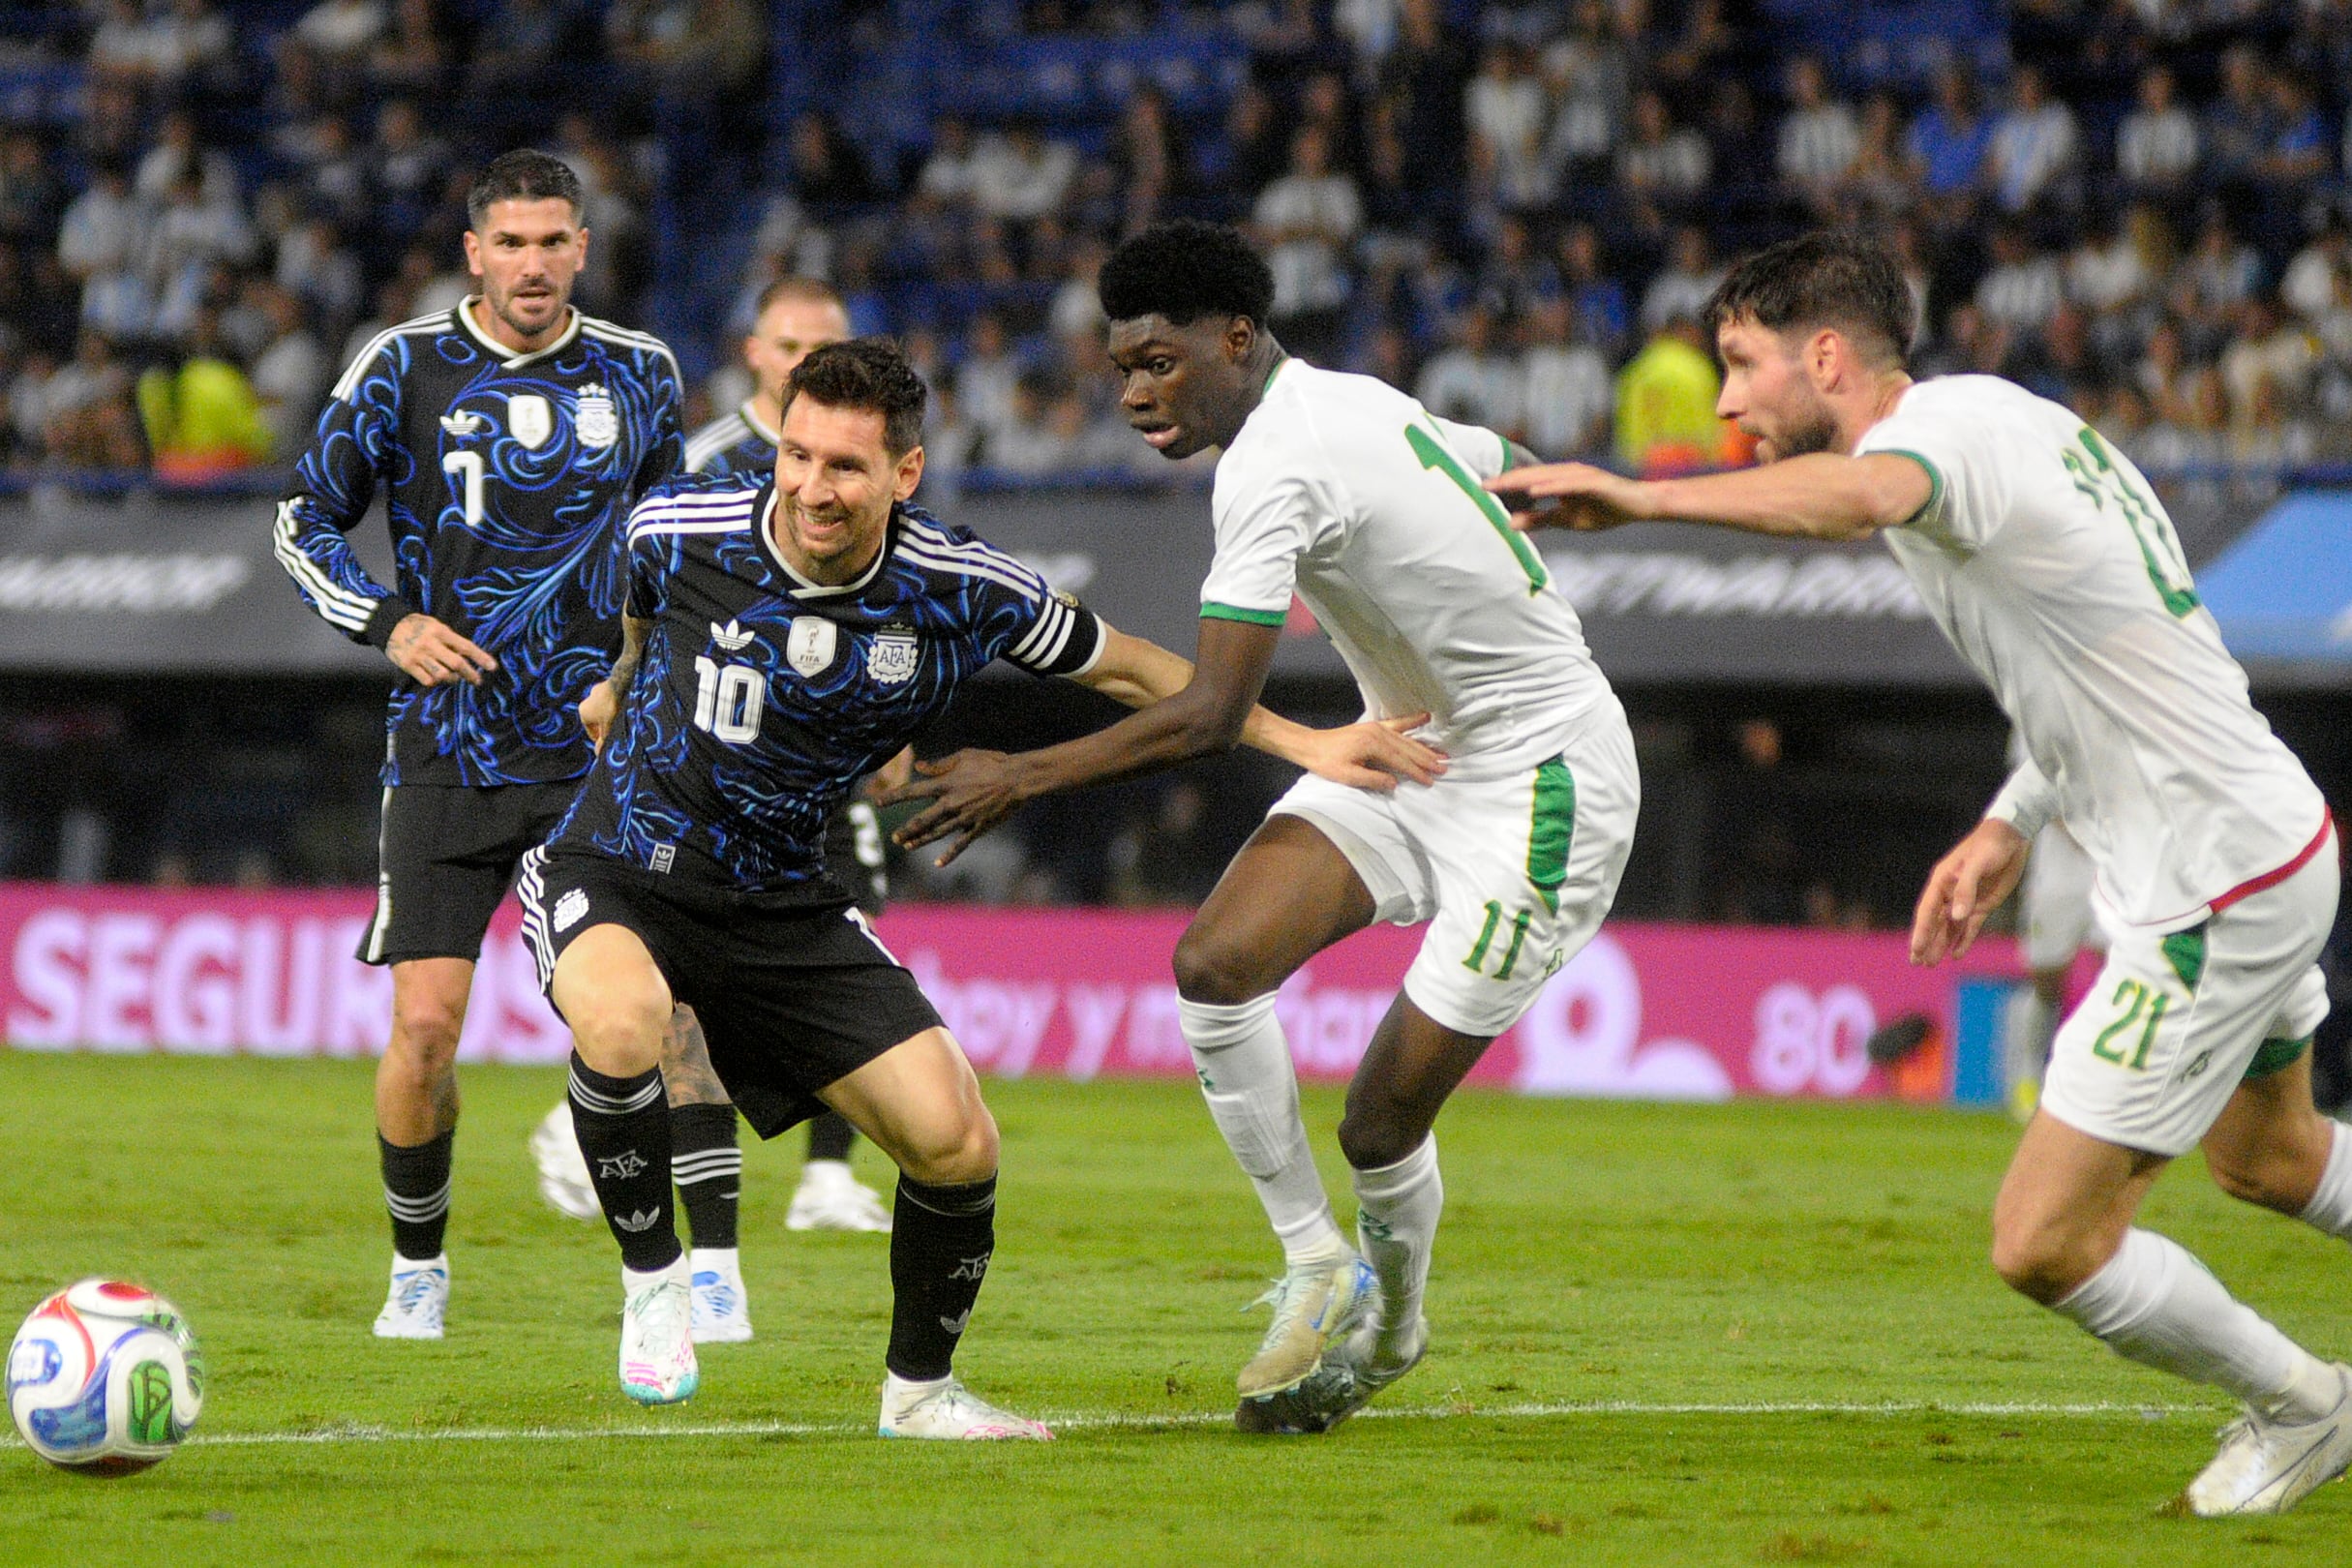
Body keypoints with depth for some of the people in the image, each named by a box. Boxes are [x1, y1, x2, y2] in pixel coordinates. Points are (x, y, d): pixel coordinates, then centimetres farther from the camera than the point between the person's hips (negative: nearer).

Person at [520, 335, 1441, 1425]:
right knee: (621, 1020, -37)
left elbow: (1126, 669, 5)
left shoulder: (963, 591, -13)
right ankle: (650, 1274, -10)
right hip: (616, 872, -3)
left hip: (781, 907, 3)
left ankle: (918, 1388, 19)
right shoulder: (679, 529, -16)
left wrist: (1300, 742, 2)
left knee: (956, 1143, -7)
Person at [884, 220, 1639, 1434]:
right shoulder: (1357, 403, 5)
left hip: (1539, 778, -9)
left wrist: (1024, 777, -21)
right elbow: (1523, 473, 23)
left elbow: (1209, 717, -28)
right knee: (1215, 960, -14)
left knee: (1382, 1126, -8)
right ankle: (1318, 1270, -1)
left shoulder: (1273, 467, -23)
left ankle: (1390, 1321, 23)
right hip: (1406, 750, 9)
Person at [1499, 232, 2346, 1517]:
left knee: (2045, 1244, -4)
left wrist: (1644, 498, -56)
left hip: (2207, 897, -10)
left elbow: (1859, 497, -46)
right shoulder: (2020, 423, 10)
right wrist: (2012, 824, 17)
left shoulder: (1954, 422, -20)